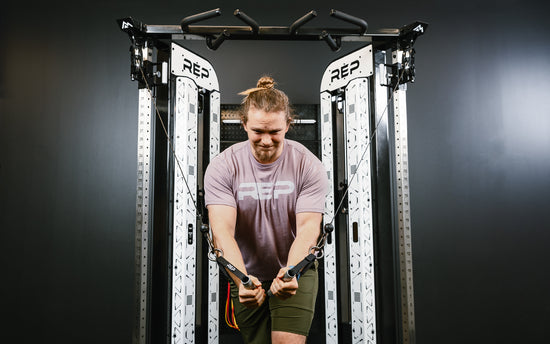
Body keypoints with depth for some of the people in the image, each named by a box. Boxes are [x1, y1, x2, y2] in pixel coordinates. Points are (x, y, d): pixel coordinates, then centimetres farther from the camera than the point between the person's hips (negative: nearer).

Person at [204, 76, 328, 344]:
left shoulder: (308, 165, -13)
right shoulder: (222, 167, -13)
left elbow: (308, 227, -19)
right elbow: (222, 230, -22)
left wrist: (290, 272, -38)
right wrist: (242, 279, -38)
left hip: (295, 273, -1)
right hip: (246, 277, 1)